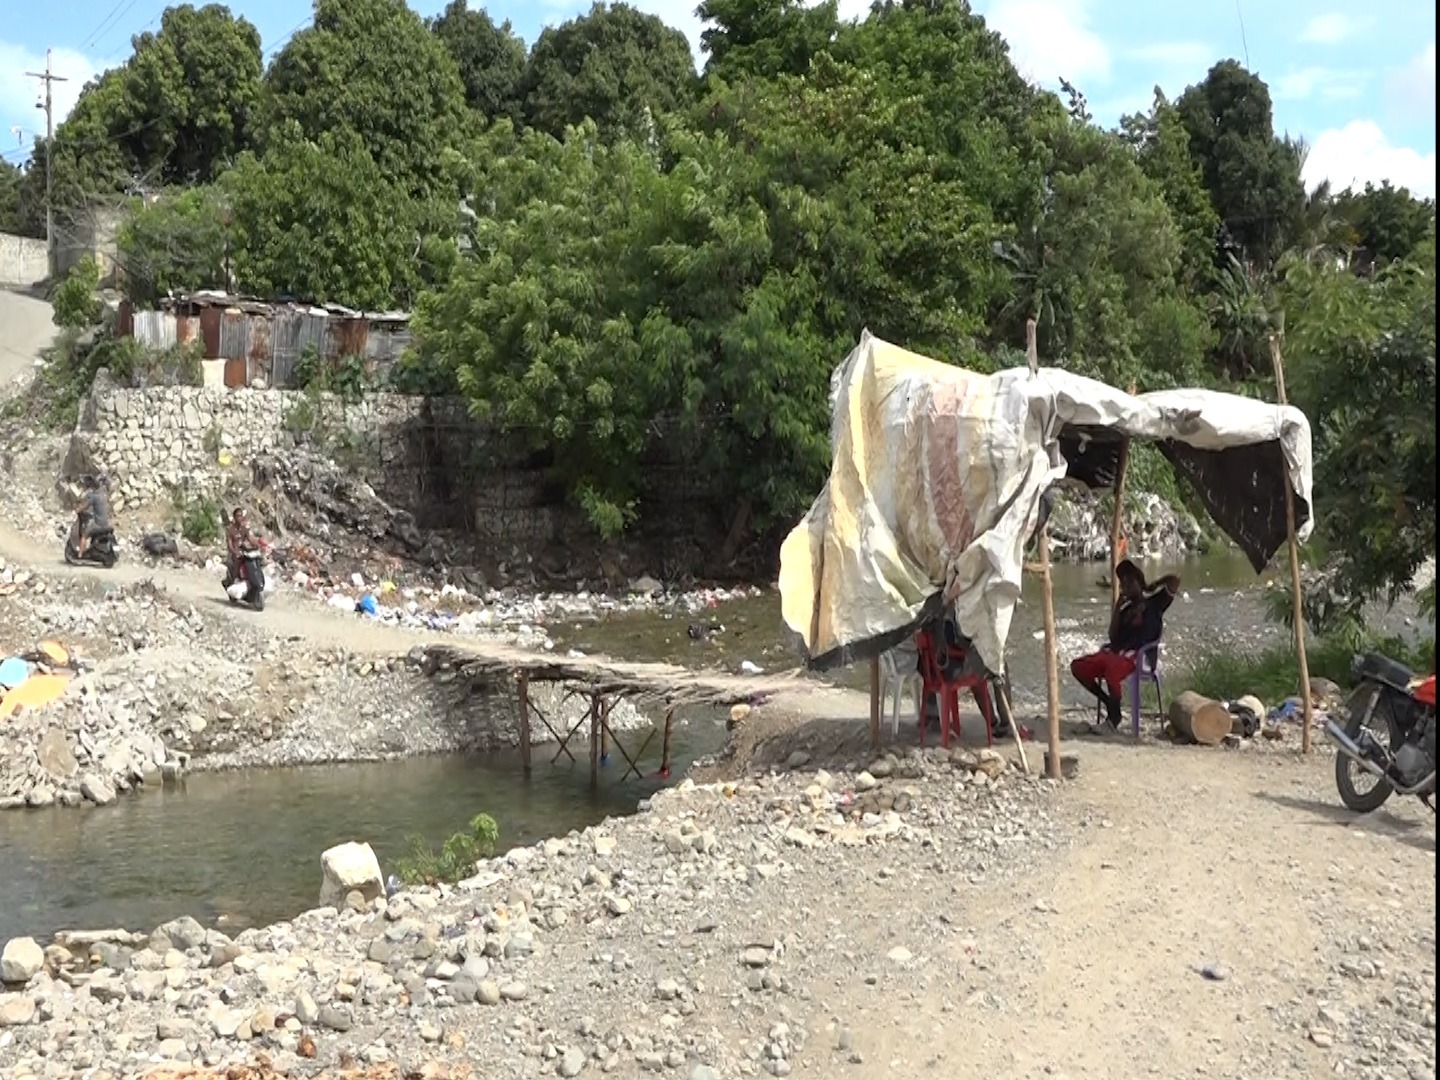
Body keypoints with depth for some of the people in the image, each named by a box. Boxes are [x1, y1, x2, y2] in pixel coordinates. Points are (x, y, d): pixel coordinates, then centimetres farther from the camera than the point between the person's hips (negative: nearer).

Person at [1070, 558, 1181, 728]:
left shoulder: (1153, 600, 4)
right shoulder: (1126, 608, 24)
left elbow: (1174, 581, -11)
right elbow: (1113, 636, 14)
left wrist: (1155, 585, 7)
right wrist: (1117, 607, 12)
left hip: (1138, 657, -8)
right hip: (1115, 652, 8)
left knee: (1112, 669, -39)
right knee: (1078, 666, -6)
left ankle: (1114, 716, -16)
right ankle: (1111, 705, 3)